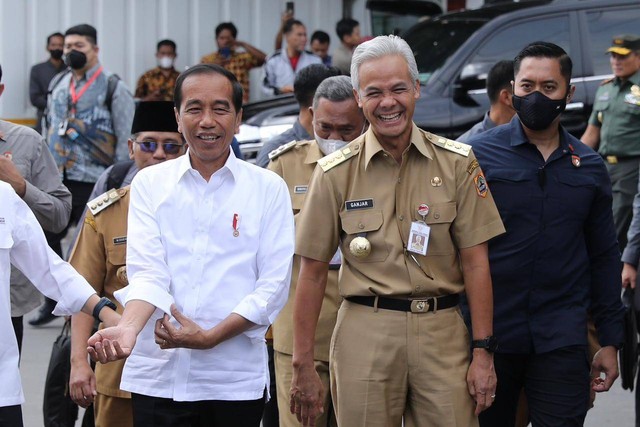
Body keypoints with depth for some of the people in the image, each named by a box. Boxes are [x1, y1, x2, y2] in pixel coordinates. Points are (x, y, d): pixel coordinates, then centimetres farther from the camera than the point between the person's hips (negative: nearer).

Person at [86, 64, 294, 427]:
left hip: (236, 379, 0)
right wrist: (128, 328, -23)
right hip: (157, 375, 1)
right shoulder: (149, 183, 7)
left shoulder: (268, 188, 3)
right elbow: (148, 272, -4)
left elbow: (274, 285, -3)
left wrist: (210, 337, -14)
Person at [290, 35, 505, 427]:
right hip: (365, 332, 0)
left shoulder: (457, 163, 3)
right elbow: (313, 272, 3)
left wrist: (483, 352, -2)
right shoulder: (336, 173, 1)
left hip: (442, 331, 1)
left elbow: (474, 261, 2)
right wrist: (303, 367, 1)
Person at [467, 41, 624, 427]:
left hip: (562, 342, 2)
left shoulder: (589, 167, 8)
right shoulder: (477, 154, -2)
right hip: (487, 334, -2)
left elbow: (605, 257, 12)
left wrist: (610, 341, 9)